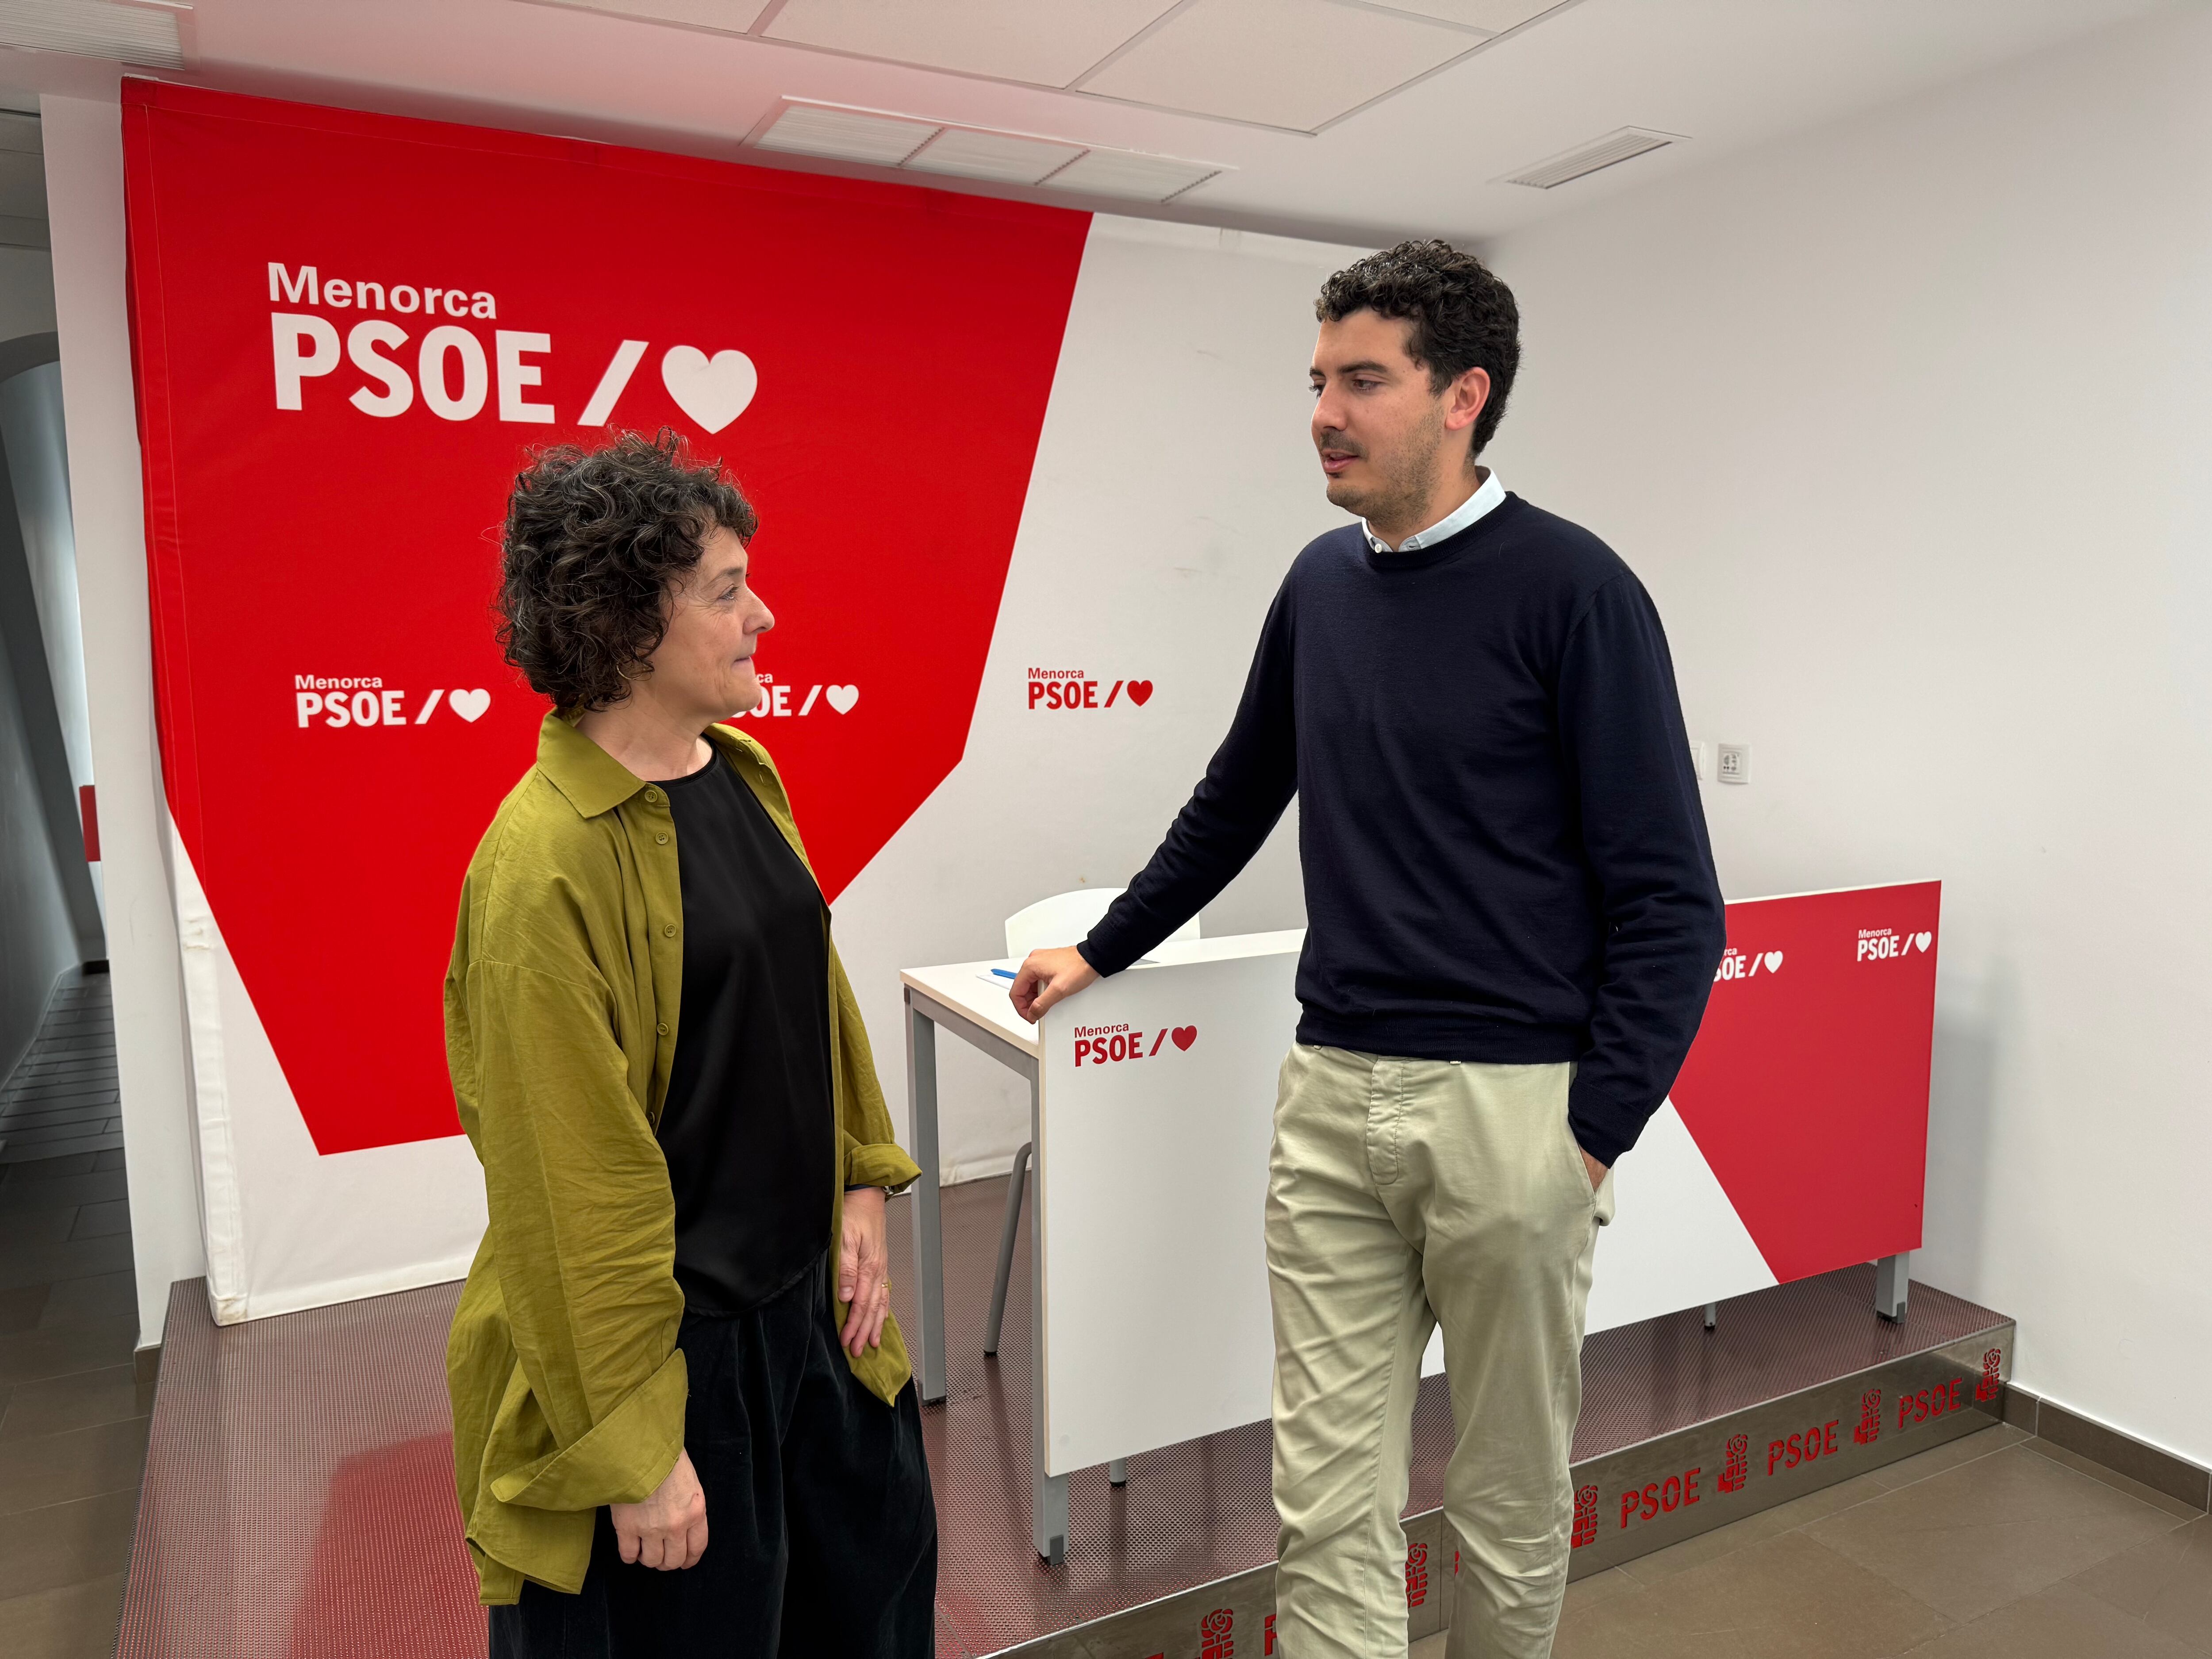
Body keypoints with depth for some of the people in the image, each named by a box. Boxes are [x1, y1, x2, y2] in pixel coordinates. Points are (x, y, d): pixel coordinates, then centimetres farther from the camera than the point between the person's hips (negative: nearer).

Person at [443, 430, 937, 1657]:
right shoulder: (544, 864, -23)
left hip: (809, 1290, 8)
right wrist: (636, 1450, -16)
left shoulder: (740, 772, 1)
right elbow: (569, 1182, -21)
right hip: (669, 1337, -7)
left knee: (879, 1560, 25)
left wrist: (861, 1188, 8)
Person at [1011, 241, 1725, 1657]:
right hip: (1332, 1098, 5)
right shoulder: (1323, 583, 9)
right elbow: (1237, 799, 21)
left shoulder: (1571, 589, -8)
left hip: (1508, 1110, -4)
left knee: (1511, 1502, 15)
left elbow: (1669, 897, -8)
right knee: (1331, 1507, 9)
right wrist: (1102, 952, 24)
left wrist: (1596, 1133, -13)